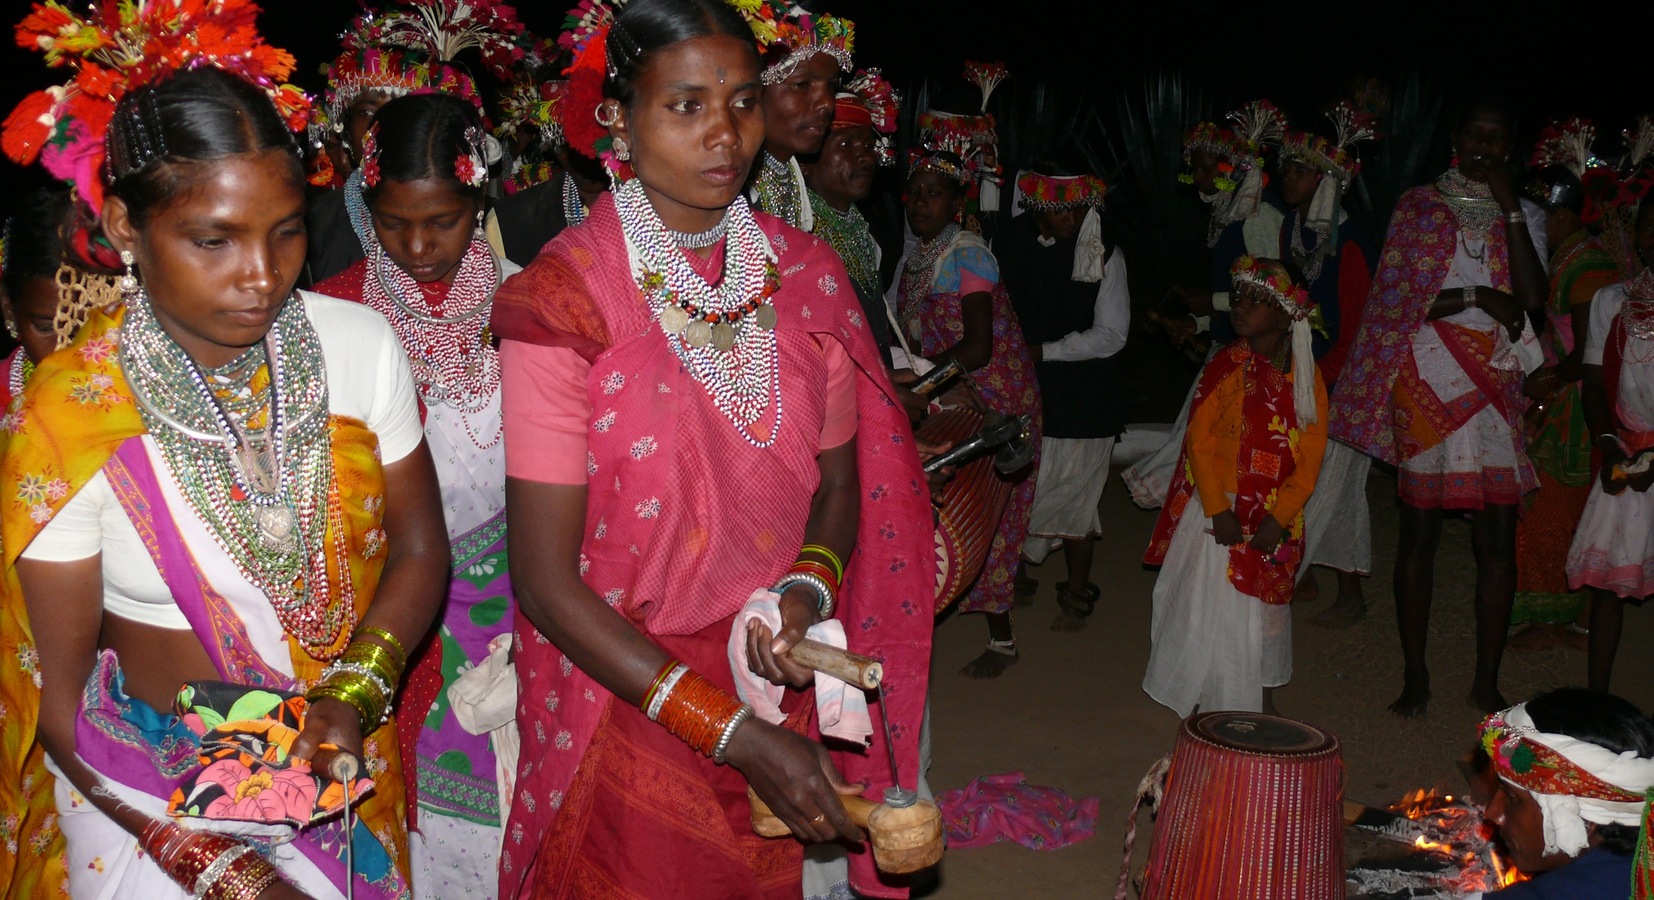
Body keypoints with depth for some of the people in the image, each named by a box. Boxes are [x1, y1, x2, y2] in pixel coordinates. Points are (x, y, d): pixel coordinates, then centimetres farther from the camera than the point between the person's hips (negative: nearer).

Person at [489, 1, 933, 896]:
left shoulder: (806, 275, -2)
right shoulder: (565, 301, -16)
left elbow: (838, 485, 8)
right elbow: (545, 577, -16)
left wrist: (808, 587, -15)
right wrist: (729, 732, -20)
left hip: (777, 689, 4)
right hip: (623, 709, -4)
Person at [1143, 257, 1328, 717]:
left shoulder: (1306, 377, 1)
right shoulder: (1226, 365, -2)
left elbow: (1310, 458, -2)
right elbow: (1200, 438, -6)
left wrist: (1278, 518, -12)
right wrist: (1217, 509, -14)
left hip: (1276, 518, 1)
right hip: (1220, 510, -1)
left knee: (1264, 606, 10)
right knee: (1211, 607, 0)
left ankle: (1260, 700, 25)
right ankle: (1211, 703, 13)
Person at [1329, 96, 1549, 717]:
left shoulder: (1525, 215, 11)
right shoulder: (1418, 205, 7)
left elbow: (1533, 298, -7)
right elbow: (1396, 299, -2)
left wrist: (1509, 205, -8)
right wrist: (1479, 297, -10)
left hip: (1494, 385, 2)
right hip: (1425, 382, -2)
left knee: (1498, 538, 0)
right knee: (1419, 533, 2)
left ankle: (1487, 681, 11)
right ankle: (1414, 676, 12)